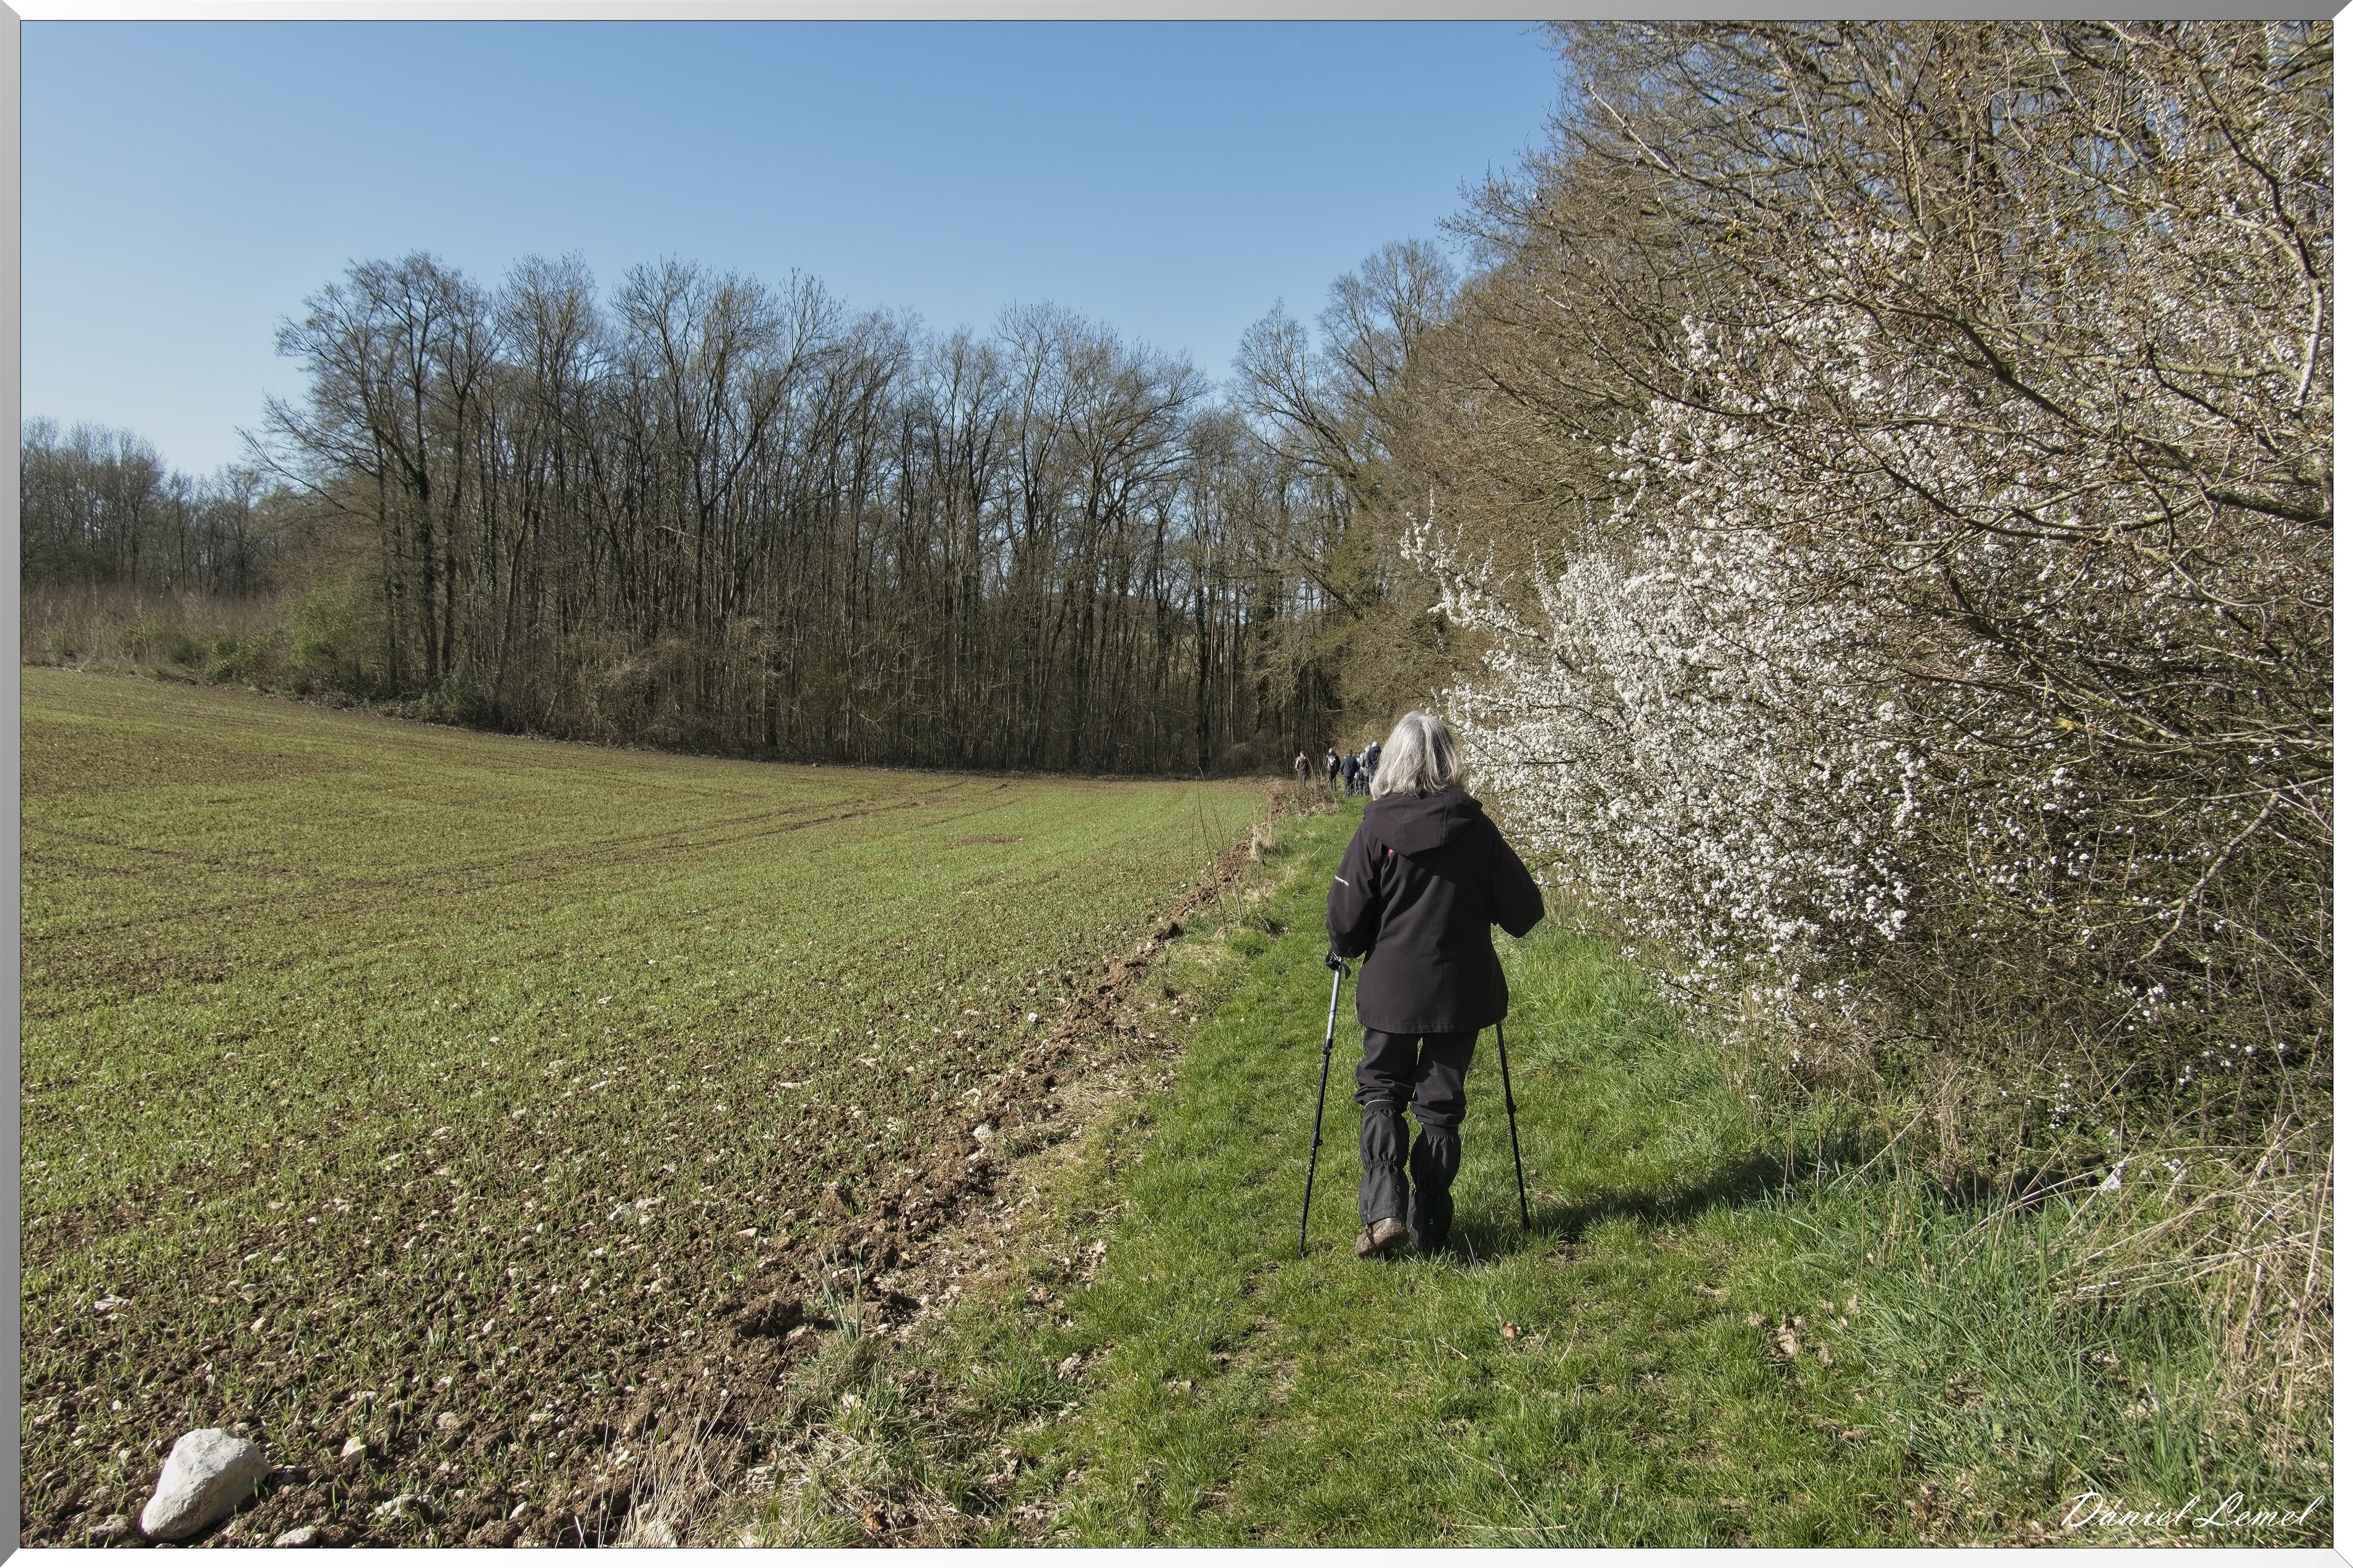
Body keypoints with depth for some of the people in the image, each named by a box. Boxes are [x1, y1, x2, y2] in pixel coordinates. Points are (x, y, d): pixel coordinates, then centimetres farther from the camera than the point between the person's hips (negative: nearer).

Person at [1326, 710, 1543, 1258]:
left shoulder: (1376, 828, -11)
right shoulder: (1476, 828, -6)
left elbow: (1345, 923, -10)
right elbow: (1524, 912, 0)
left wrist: (1346, 947, 12)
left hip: (1392, 990, -1)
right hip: (1461, 990, 2)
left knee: (1381, 1092, 15)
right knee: (1441, 1105, 13)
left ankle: (1384, 1211, -1)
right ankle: (1429, 1228, 19)